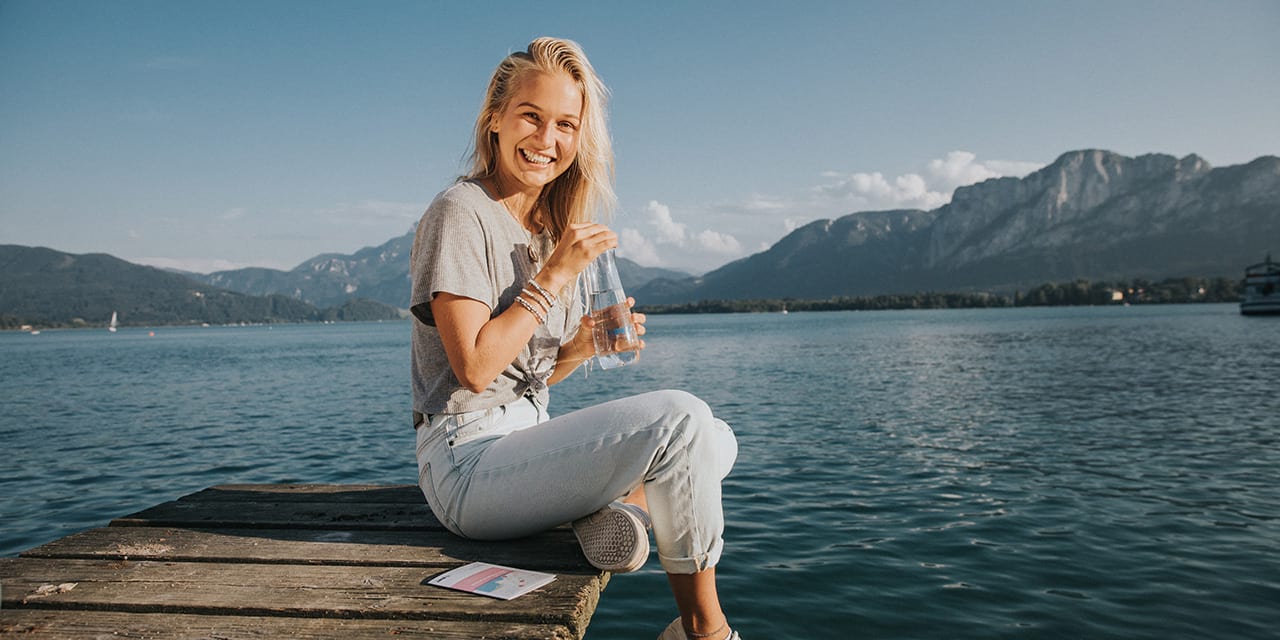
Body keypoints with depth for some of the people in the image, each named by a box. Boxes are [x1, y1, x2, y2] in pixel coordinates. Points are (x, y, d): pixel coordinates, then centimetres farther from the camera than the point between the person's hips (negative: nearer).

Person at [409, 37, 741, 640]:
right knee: (679, 419, -25)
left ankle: (619, 503, -13)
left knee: (718, 442, 10)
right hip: (469, 462, -8)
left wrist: (581, 346, -5)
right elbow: (475, 369, -19)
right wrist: (555, 276, -16)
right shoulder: (461, 213, -11)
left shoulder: (550, 227, 13)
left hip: (528, 442, 9)